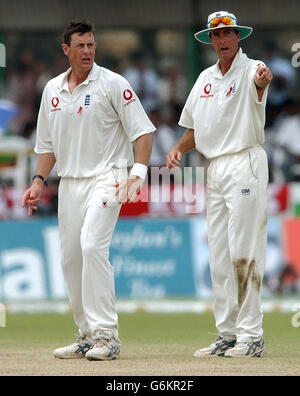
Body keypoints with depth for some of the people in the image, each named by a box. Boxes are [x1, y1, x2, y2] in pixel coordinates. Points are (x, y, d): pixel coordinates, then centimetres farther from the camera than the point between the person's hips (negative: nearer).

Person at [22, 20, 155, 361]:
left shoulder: (112, 84, -4)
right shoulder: (52, 90, 12)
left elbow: (142, 131, -6)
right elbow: (48, 143, 20)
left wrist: (137, 173, -17)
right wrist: (39, 181, 8)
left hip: (106, 177, -6)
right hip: (69, 182, 6)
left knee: (92, 245, -22)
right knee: (71, 257, 6)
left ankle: (106, 335, -22)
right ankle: (88, 336, 16)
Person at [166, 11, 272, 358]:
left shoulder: (250, 69, -8)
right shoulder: (206, 78, 15)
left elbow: (259, 83, -34)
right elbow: (195, 127, 23)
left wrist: (263, 80, -58)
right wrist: (178, 149, 3)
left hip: (246, 164, -8)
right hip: (215, 170, 8)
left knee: (244, 251, -11)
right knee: (219, 256, 8)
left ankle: (250, 335, -10)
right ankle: (227, 335, 13)